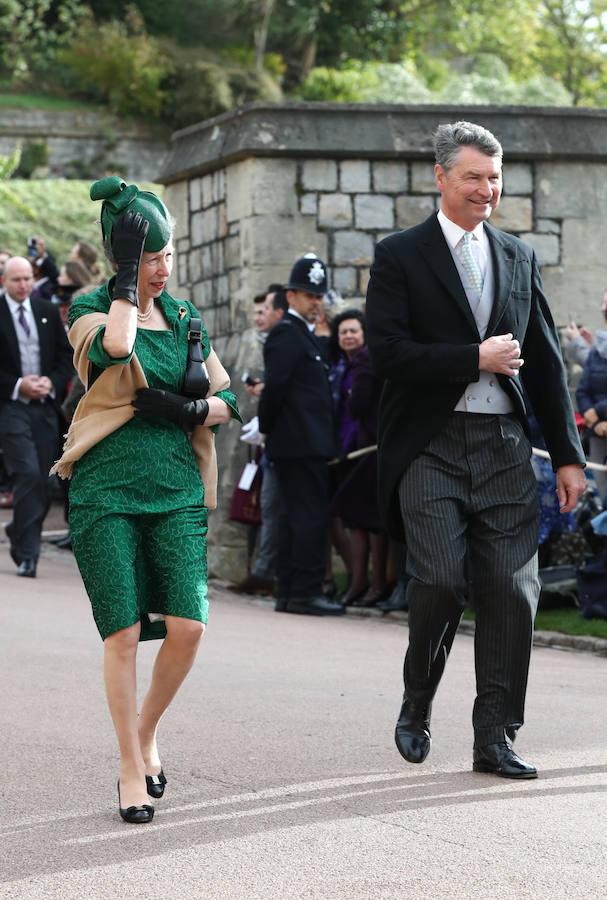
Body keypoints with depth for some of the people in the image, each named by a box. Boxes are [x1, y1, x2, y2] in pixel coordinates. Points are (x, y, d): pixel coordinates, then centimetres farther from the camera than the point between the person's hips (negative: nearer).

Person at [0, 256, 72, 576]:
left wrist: (52, 382, -5)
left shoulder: (48, 312, 10)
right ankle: (27, 553, -10)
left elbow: (67, 355, 12)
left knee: (42, 483, 6)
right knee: (28, 475, -16)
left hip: (45, 406, 4)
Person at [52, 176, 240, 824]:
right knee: (124, 632, -6)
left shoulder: (184, 316, 14)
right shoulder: (91, 307, 0)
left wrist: (192, 411, -5)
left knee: (187, 626, -8)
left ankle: (147, 733, 18)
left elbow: (227, 397, 15)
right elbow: (115, 346, -24)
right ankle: (132, 770, 6)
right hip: (107, 488, -4)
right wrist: (127, 274, -14)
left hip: (177, 486, 4)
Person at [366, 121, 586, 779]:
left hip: (504, 447, 4)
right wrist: (477, 358, -12)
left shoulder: (519, 259, 15)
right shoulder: (400, 257, 2)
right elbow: (387, 353, -9)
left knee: (511, 590, -2)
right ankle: (417, 707, 11)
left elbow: (545, 363, 16)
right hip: (430, 446, -4)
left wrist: (567, 454, 13)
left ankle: (495, 737, 6)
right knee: (441, 581, -14)